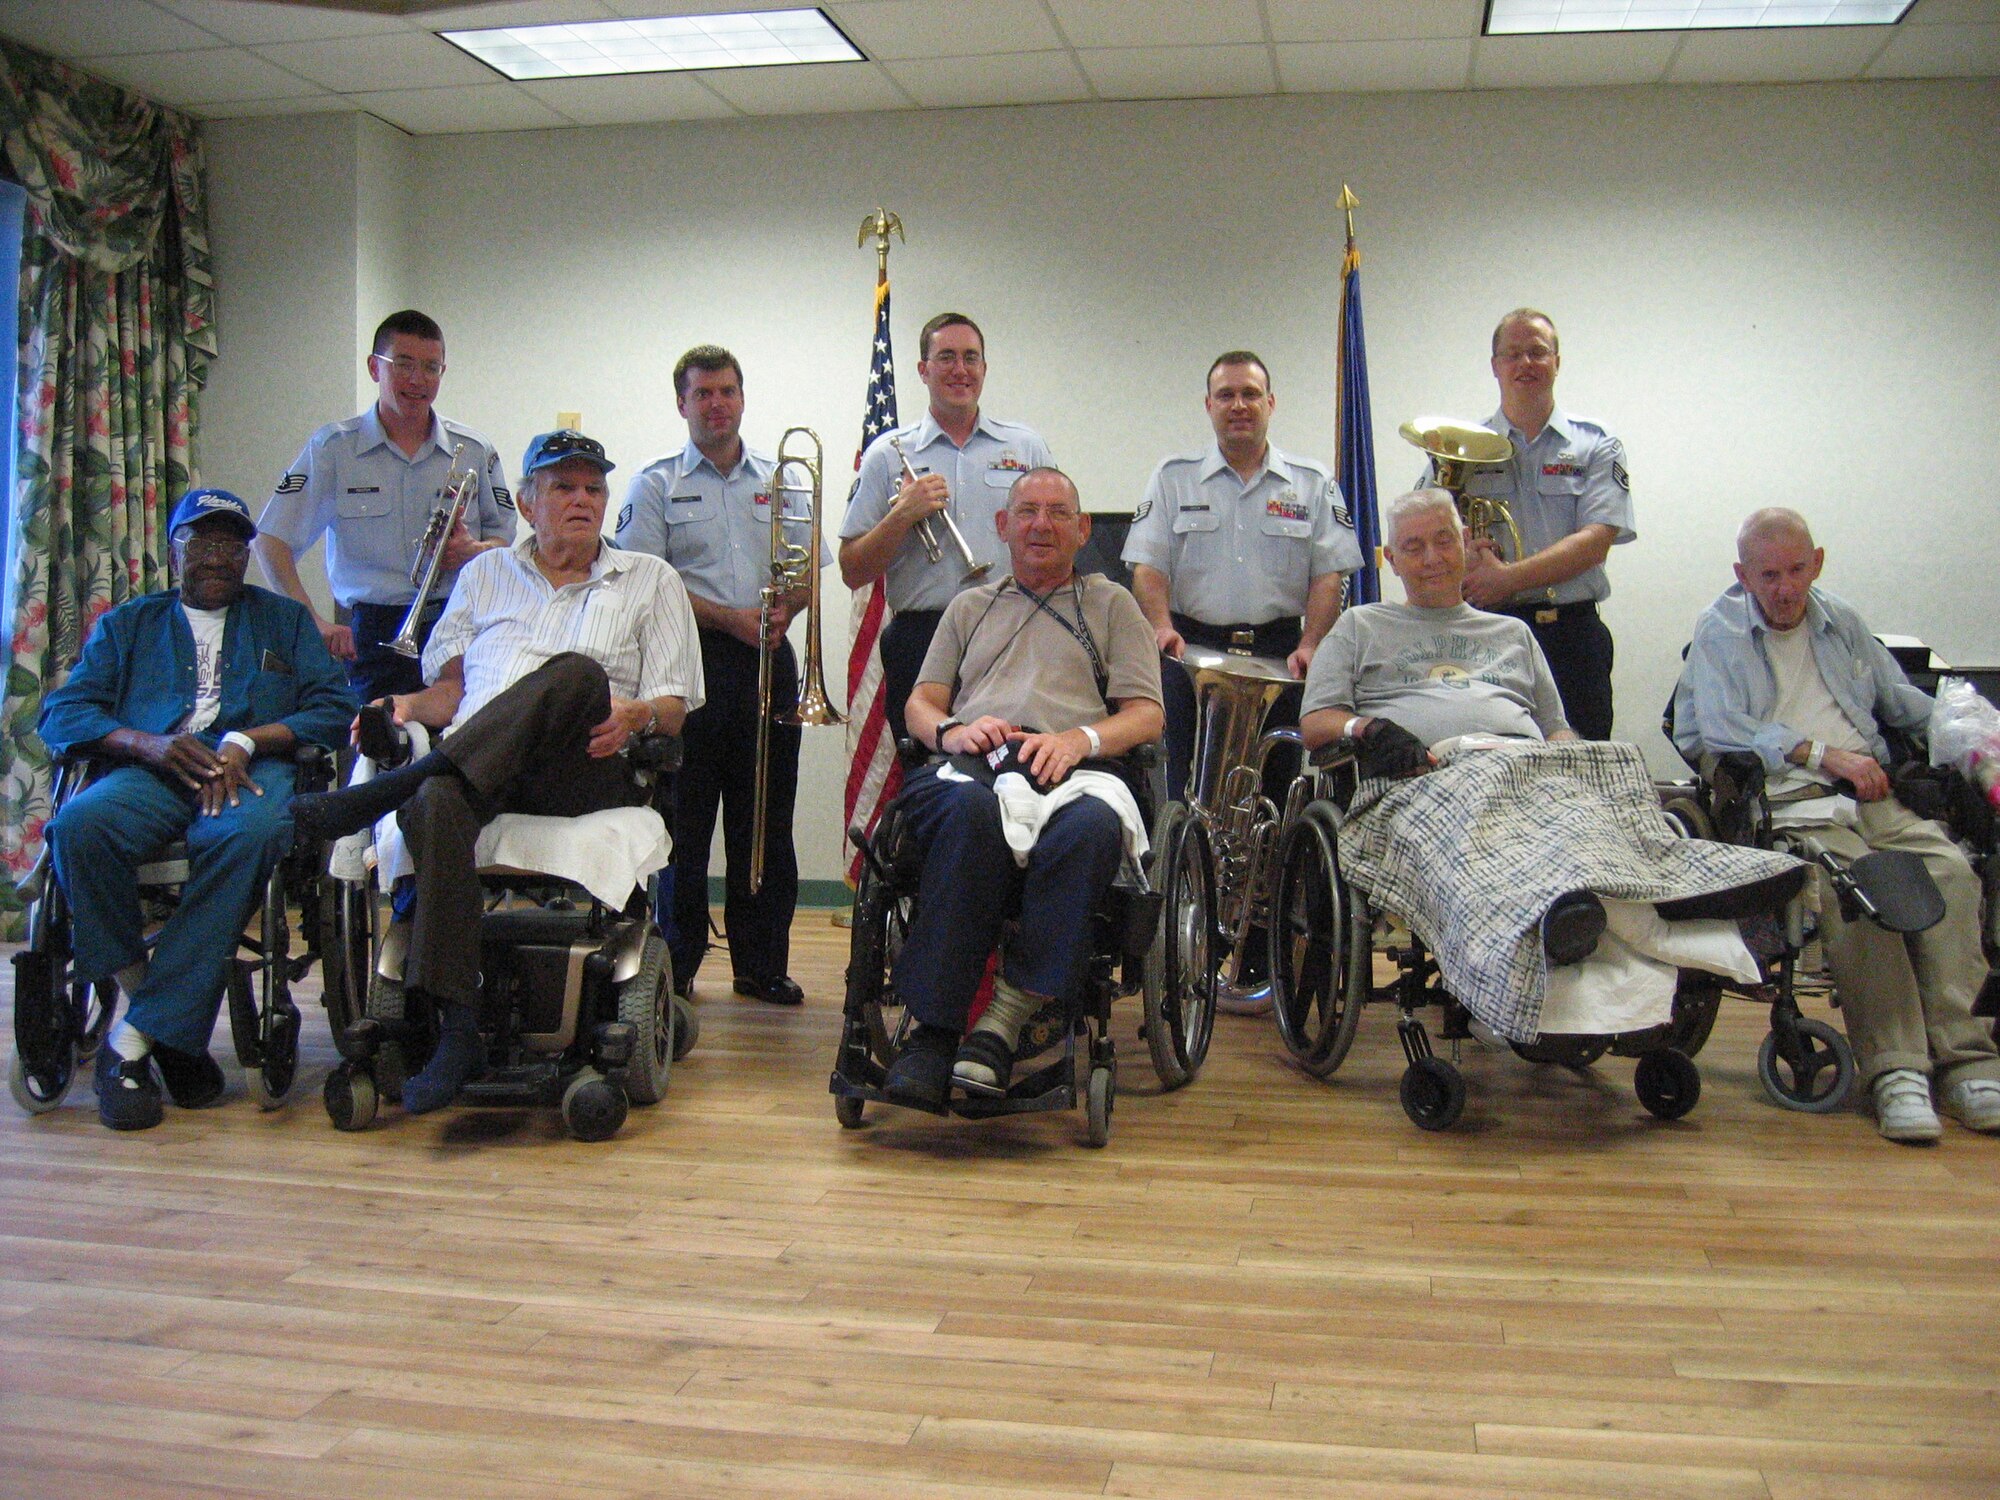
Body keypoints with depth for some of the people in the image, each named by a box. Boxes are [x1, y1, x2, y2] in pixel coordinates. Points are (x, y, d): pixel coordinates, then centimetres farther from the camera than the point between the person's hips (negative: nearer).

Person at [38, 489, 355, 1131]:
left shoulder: (284, 619, 26)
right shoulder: (128, 624, 27)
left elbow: (333, 708, 9)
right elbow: (62, 713, 12)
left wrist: (244, 742, -8)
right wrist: (150, 745, -8)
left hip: (251, 769, -1)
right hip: (151, 771, 1)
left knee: (251, 833, -38)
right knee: (79, 826, -34)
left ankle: (137, 1033, -33)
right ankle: (139, 991, -21)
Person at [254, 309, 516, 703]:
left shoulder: (475, 452, 10)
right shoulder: (332, 448, 4)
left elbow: (505, 541, 17)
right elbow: (271, 541, -1)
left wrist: (472, 550, -7)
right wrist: (313, 623, -13)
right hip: (373, 636, -1)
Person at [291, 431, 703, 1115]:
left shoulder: (650, 580, 20)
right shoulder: (486, 574, 27)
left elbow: (673, 707, 11)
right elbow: (452, 686, 22)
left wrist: (635, 716, -12)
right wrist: (407, 705, -1)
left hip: (584, 775, -1)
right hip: (480, 765, 1)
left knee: (576, 674, -36)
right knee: (436, 800, -38)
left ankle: (378, 793, -36)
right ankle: (455, 1023, -42)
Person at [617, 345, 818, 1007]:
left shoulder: (778, 480, 16)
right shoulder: (656, 485, 5)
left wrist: (782, 611, -8)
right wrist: (729, 618, -13)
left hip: (767, 662, 3)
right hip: (691, 660, -3)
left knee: (765, 820, 5)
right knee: (683, 820, -2)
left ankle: (762, 963, 13)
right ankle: (673, 962, 7)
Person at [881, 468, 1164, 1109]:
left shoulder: (1111, 604, 28)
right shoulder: (970, 606, 35)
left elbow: (1145, 717, 15)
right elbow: (920, 705, 24)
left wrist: (1079, 738, -7)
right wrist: (951, 731, -1)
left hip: (1067, 770, -1)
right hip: (970, 766, 1)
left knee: (1091, 827, -41)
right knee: (970, 811, -40)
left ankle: (1006, 1017, -38)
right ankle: (932, 1031, -40)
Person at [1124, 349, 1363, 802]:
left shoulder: (1313, 483, 11)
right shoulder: (1173, 477, 11)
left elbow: (1329, 573, 4)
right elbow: (1148, 565, 4)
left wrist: (1309, 645, -11)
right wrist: (1162, 627, -14)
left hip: (1280, 654, 0)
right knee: (1188, 789, -3)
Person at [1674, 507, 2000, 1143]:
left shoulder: (1843, 623, 25)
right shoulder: (1718, 631, 9)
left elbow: (1903, 703, 32)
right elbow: (1722, 731, -5)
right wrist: (1824, 755, -9)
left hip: (1872, 796, 5)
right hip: (1783, 802, -5)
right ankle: (1893, 1067, -34)